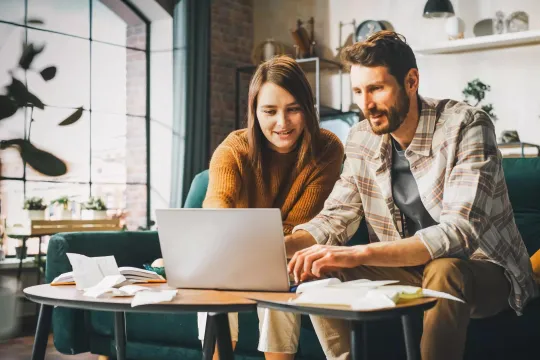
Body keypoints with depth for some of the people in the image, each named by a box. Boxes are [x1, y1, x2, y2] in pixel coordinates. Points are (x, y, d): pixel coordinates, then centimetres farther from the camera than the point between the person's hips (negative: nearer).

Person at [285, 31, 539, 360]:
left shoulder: (466, 126, -21)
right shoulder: (362, 139, -2)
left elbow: (460, 232, -31)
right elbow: (336, 217, 1)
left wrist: (360, 254, -41)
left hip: (481, 270, -5)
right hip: (410, 268, 5)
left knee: (443, 271, -37)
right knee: (317, 273, -14)